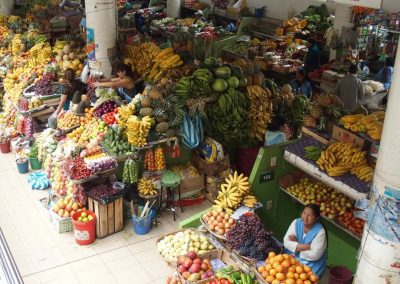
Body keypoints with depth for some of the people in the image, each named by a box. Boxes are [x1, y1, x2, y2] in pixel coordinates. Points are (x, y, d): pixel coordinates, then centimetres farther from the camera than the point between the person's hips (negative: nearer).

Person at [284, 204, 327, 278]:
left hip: (311, 265, -4)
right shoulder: (296, 222, -6)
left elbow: (314, 255, -22)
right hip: (291, 257, 4)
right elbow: (286, 242, -13)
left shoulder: (320, 232, -18)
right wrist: (306, 246, -21)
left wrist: (296, 245, -13)